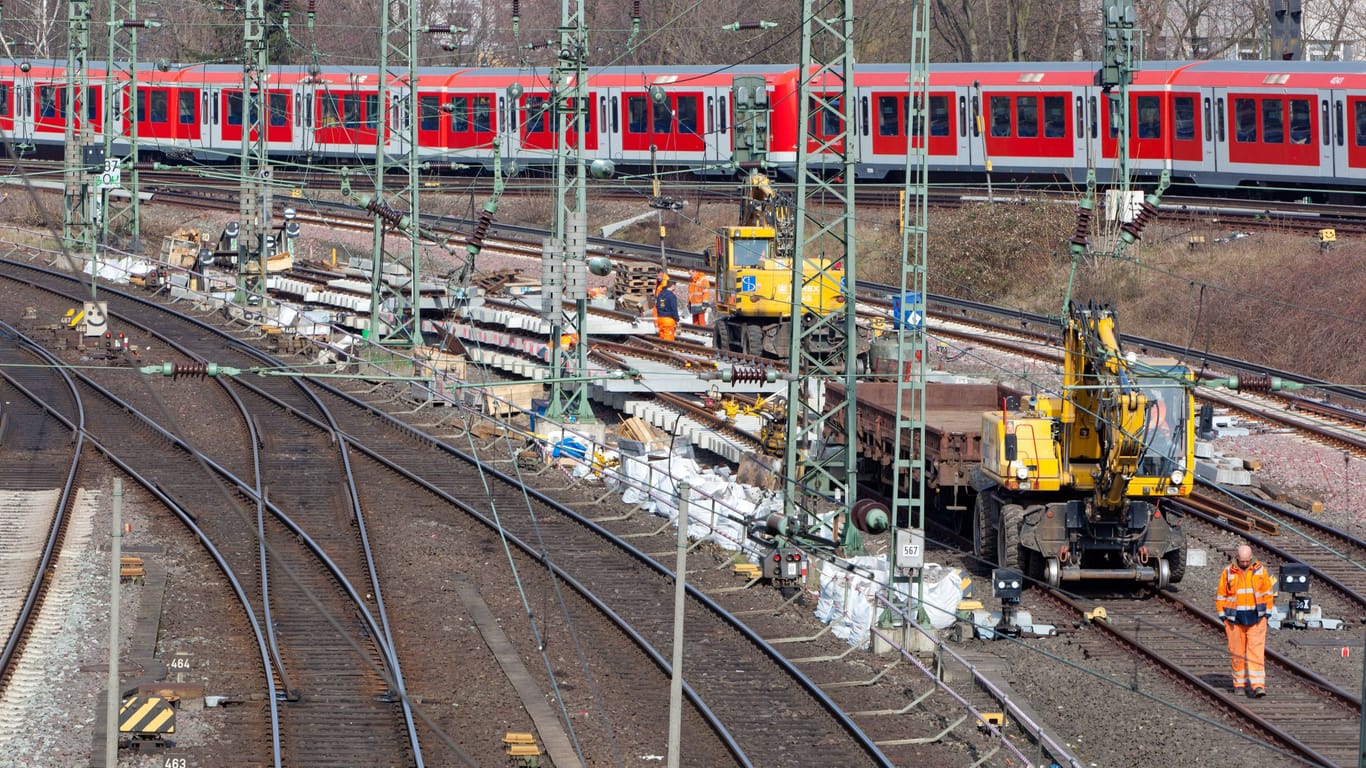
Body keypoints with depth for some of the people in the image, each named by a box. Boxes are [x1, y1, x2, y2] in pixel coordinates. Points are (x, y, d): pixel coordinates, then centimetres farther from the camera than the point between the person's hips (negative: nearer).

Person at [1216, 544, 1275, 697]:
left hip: (1256, 619, -1)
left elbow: (1268, 593, 8)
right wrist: (1223, 617, 2)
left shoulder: (1260, 571, 2)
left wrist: (1267, 614, 3)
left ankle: (1258, 685, -12)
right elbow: (1221, 596, 5)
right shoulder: (1228, 573, 0)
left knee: (1256, 652, -7)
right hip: (1235, 619, 1)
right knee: (1237, 652, 6)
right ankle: (1239, 682, 19)